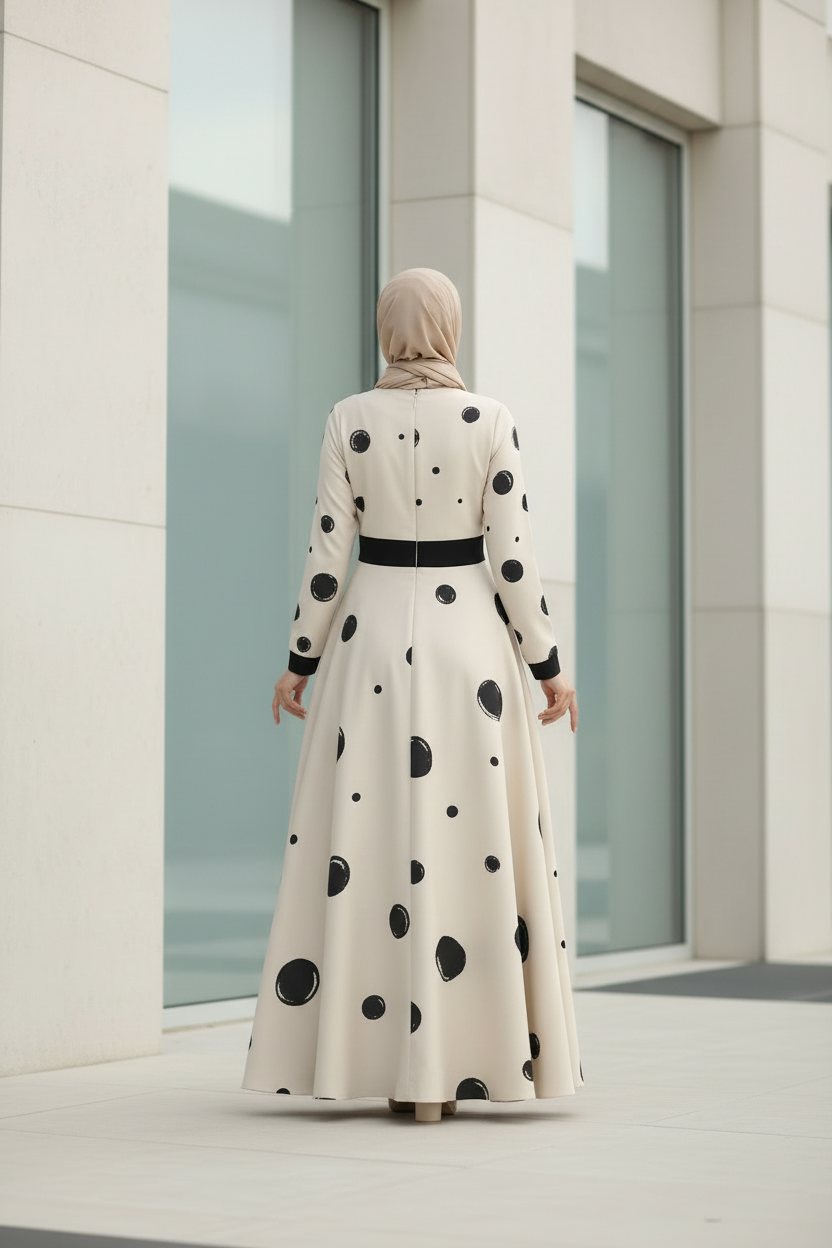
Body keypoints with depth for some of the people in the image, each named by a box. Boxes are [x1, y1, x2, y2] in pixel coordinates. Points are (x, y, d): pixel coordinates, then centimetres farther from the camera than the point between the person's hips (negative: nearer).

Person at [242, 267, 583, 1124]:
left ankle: (387, 1060, 5)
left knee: (364, 845, 5)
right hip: (468, 634, -1)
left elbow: (327, 555, -2)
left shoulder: (349, 421, -1)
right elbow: (512, 558, -6)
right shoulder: (491, 422, -3)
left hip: (370, 637, 1)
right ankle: (455, 1068, 2)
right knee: (472, 842, 3)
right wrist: (546, 664, 3)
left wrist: (301, 660, 7)